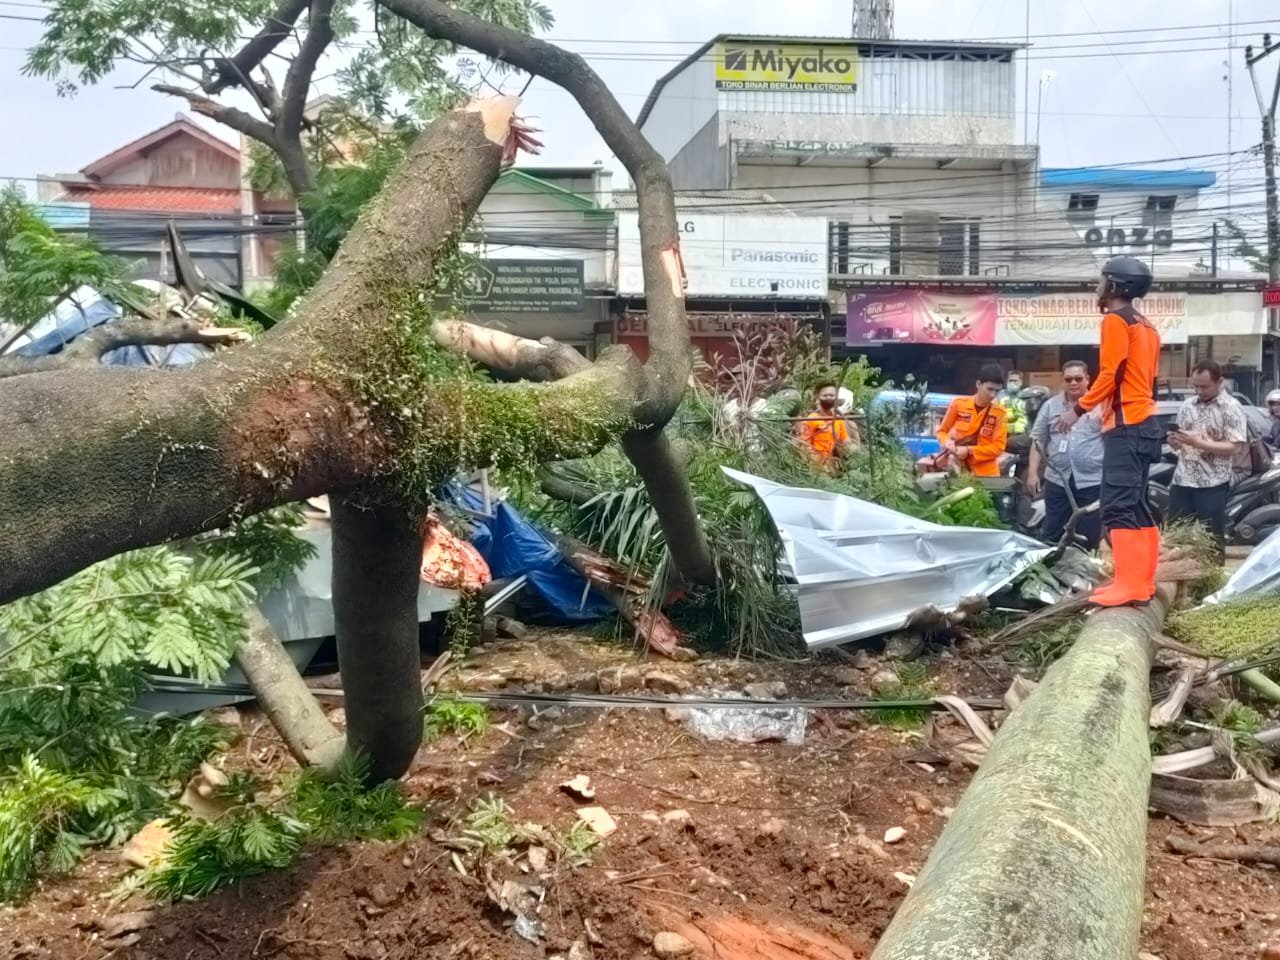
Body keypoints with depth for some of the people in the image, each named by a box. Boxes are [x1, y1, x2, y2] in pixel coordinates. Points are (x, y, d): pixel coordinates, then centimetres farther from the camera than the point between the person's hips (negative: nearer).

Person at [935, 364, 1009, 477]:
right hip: (959, 471, 1)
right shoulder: (958, 404, -1)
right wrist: (947, 442, -12)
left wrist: (969, 450, -16)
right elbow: (942, 431, 11)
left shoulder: (1000, 413, -3)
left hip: (986, 474, 0)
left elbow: (998, 446, -6)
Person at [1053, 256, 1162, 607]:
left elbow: (1110, 375, -14)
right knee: (1135, 506, 11)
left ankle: (1129, 585, -16)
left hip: (1126, 427, -10)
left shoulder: (1115, 320, -7)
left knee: (1117, 507, -12)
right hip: (1145, 424, 10)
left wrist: (1079, 409, -9)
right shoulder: (1146, 326, 21)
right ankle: (1142, 582, 13)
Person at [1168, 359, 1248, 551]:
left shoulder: (1231, 408, -4)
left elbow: (1235, 447, -12)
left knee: (1211, 539, -1)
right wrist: (1174, 441, -5)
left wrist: (1199, 443, -20)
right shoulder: (1187, 405, 12)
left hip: (1213, 484, -5)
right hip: (1182, 480, 5)